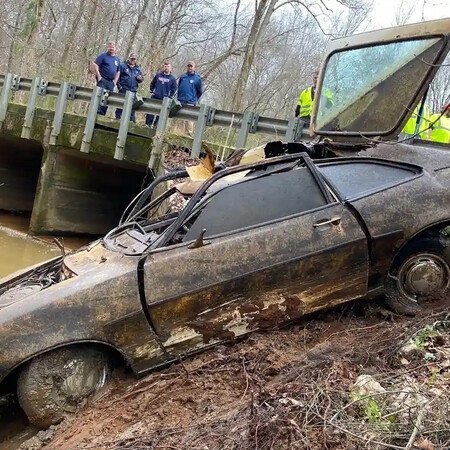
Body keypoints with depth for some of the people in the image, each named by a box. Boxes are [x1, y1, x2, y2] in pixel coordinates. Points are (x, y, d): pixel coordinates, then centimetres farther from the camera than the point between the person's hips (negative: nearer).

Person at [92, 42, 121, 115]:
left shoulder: (117, 59, 16)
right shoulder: (103, 56, 0)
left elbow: (118, 71, 21)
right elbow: (95, 65, -7)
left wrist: (115, 81, 10)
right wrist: (99, 76, -12)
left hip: (111, 82, 5)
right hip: (102, 80, -5)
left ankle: (102, 115, 9)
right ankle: (96, 113, -9)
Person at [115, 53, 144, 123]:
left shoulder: (138, 69, 16)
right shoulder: (123, 66, 3)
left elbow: (142, 79, 17)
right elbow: (117, 76, -1)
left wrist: (140, 78, -7)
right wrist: (119, 86, -10)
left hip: (133, 91, 4)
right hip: (123, 89, -4)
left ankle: (132, 122, 10)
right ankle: (118, 119, 3)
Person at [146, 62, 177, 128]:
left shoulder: (172, 78, 1)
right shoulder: (158, 75, 6)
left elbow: (174, 89, 4)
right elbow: (152, 84, 17)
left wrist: (170, 97, 0)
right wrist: (151, 91, 10)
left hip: (164, 99, -1)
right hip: (154, 97, 1)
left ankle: (156, 126, 9)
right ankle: (148, 124, 8)